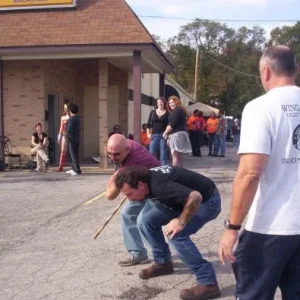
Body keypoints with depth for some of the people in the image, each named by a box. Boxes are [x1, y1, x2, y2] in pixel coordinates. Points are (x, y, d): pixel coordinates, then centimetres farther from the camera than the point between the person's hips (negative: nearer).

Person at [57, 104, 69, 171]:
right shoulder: (62, 117, 12)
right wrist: (59, 137, 11)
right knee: (63, 151, 1)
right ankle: (60, 167, 3)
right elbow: (61, 128, 15)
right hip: (64, 135, 4)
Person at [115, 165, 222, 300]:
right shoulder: (147, 178, -9)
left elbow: (195, 197, -43)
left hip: (207, 200, -9)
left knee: (176, 234, -28)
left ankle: (208, 284, -19)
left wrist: (181, 222, -32)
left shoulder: (160, 186, -37)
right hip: (186, 198, 9)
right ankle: (163, 262, 17)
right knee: (146, 220, 0)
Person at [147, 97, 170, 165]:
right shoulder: (153, 112, 11)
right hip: (154, 135, 2)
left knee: (163, 154, 1)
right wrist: (148, 133, 3)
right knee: (151, 153, 0)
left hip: (163, 135, -2)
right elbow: (149, 124, 12)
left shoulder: (167, 113, 4)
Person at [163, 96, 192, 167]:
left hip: (177, 134, -11)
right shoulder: (181, 110, 22)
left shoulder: (176, 111, -9)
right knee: (179, 155, 12)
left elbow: (173, 124, -17)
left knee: (175, 155, -13)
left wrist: (165, 133, -6)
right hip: (181, 133, 11)